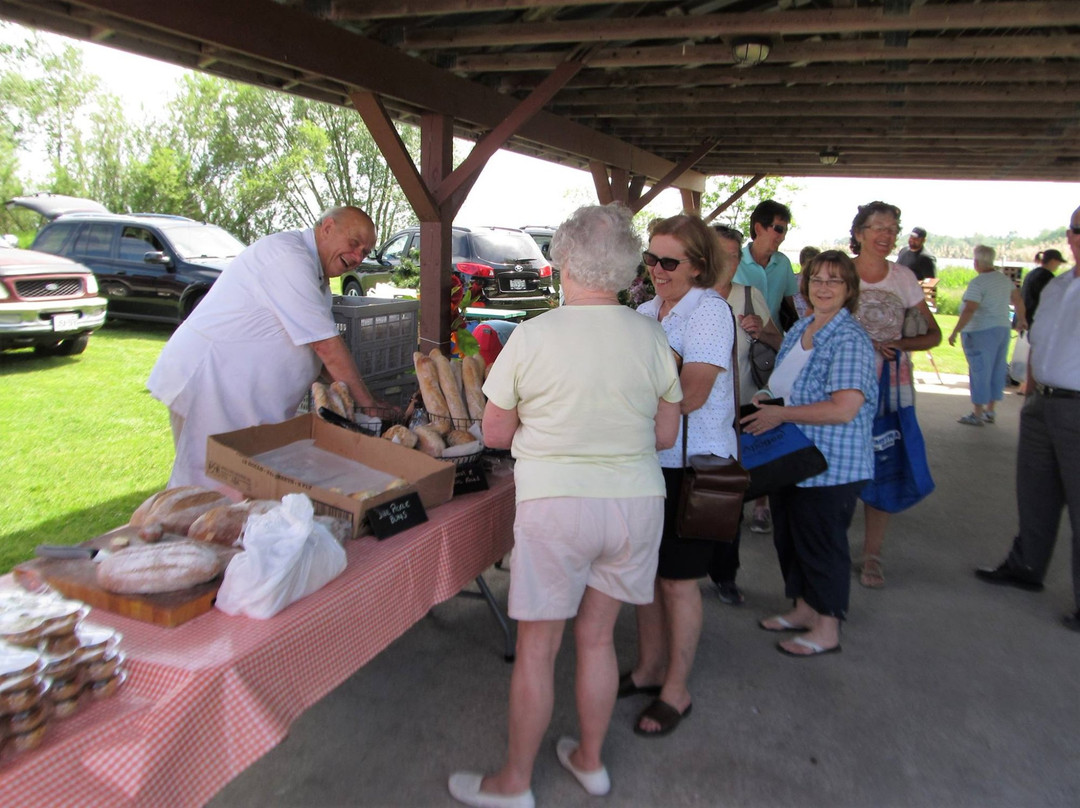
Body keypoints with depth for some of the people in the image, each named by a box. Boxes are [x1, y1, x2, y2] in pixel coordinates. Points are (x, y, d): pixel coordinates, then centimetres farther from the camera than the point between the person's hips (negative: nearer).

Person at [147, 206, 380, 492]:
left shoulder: (312, 271, 16)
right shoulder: (289, 257, -17)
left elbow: (322, 352, 12)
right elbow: (327, 347, -20)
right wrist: (367, 404, -12)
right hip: (206, 382, -10)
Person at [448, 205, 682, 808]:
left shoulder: (532, 336, -10)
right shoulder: (652, 336, -1)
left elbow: (495, 434, -2)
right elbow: (666, 435, 7)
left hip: (556, 504, -4)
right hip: (637, 502, 4)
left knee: (537, 649, 9)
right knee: (597, 636, 19)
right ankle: (591, 760, 37)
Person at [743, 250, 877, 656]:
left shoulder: (849, 339, -18)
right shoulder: (799, 329, 9)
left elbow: (844, 409, -27)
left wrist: (780, 414, -21)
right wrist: (769, 399, 5)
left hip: (831, 466, -9)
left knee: (821, 542, 3)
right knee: (788, 536, 18)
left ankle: (827, 630, 20)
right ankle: (804, 609, 37)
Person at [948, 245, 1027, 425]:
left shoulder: (977, 283, -16)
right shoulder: (1005, 280, 9)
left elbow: (969, 310, -24)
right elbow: (1018, 300, 20)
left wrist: (955, 332, -23)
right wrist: (1021, 319, 35)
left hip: (981, 332, -8)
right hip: (1003, 330, 8)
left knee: (979, 372, -3)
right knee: (997, 371, 13)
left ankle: (977, 414, 1)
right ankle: (990, 411, 21)